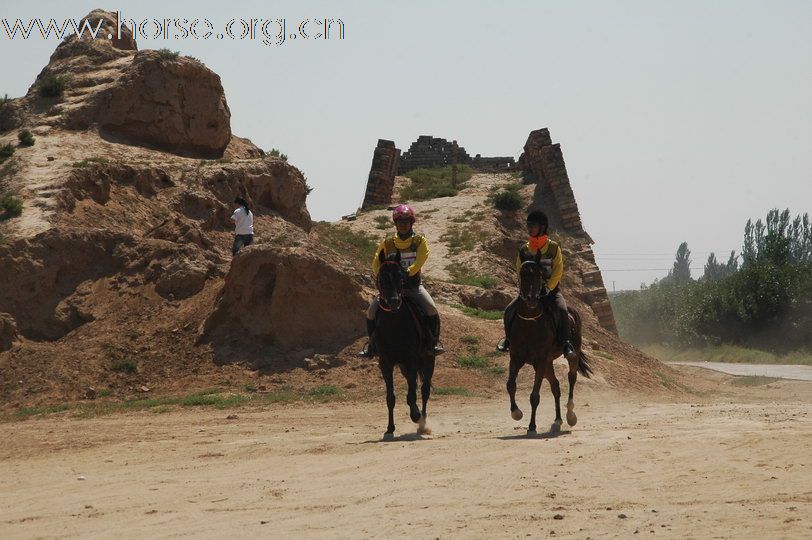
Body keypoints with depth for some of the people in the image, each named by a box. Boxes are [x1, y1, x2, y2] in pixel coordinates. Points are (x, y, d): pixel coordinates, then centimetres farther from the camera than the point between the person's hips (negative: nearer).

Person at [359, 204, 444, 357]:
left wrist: (406, 273, -29)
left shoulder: (419, 241, -2)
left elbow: (419, 262, -15)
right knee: (371, 311, -11)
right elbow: (376, 263, 2)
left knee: (432, 310, -24)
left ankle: (435, 341, -7)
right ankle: (372, 344, 7)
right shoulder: (387, 243, 2)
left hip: (413, 285, -2)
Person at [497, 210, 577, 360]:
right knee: (509, 310, -13)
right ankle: (509, 338, 12)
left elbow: (558, 270, -9)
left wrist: (548, 287, -21)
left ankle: (565, 342, -15)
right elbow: (519, 270, 4)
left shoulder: (553, 247, -6)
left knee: (562, 310, -30)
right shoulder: (525, 249, 1)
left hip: (551, 287, -3)